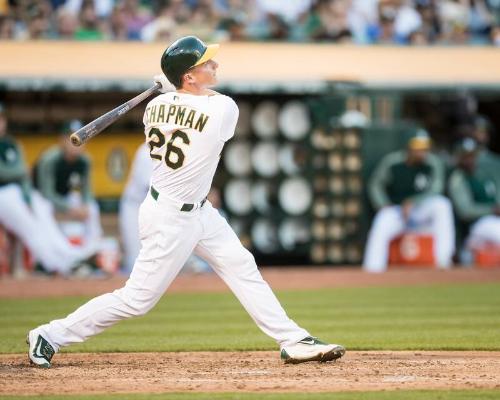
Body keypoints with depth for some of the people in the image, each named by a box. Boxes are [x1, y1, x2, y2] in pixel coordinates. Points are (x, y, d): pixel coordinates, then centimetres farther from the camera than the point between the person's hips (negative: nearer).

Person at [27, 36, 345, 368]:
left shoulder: (156, 105, -6)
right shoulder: (224, 109, -23)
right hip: (171, 219, -8)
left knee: (242, 266, 10)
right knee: (138, 299, 0)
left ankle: (293, 341, 13)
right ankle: (51, 336, 8)